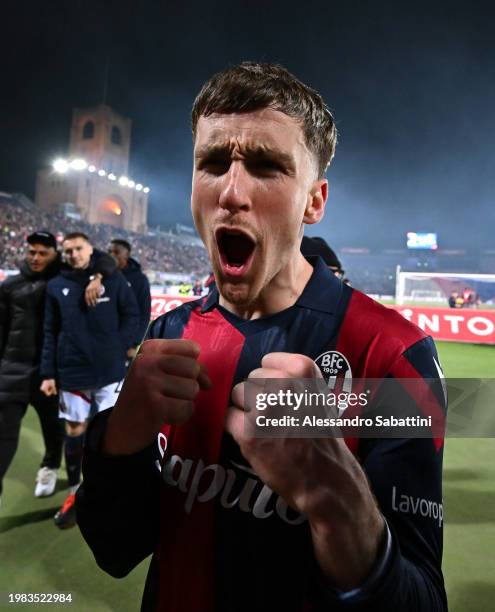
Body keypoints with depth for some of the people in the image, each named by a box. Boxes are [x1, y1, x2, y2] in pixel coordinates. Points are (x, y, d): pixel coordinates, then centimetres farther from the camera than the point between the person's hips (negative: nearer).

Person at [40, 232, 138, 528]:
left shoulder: (113, 278, -1)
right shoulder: (56, 286, 4)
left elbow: (132, 315, 1)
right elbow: (51, 332, 5)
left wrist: (120, 348, -11)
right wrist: (48, 372, 2)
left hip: (109, 370, -1)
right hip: (71, 371, 2)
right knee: (74, 431, 12)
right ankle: (75, 493, 30)